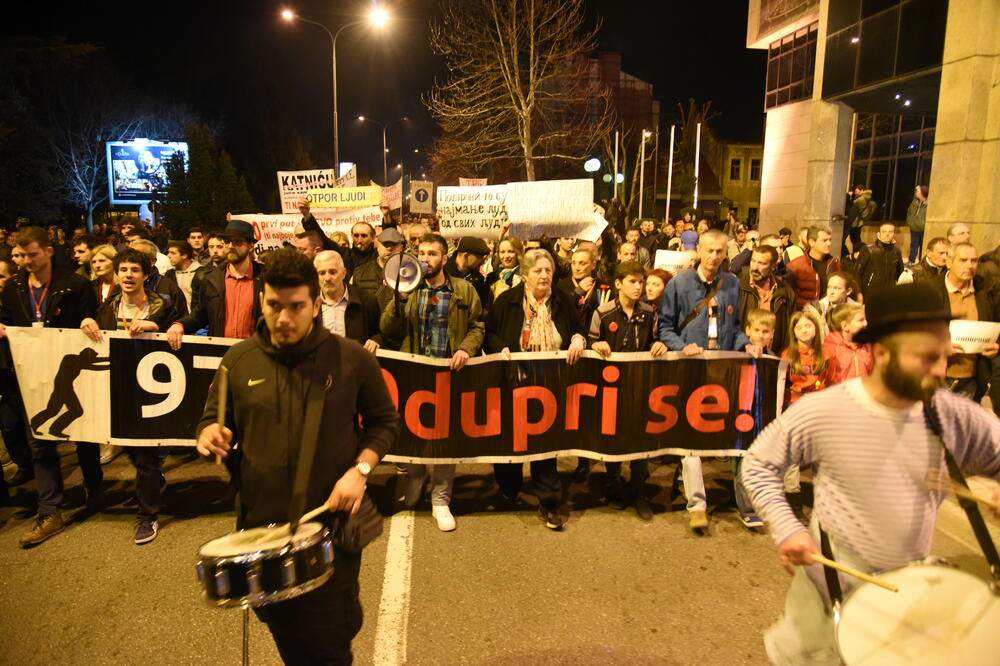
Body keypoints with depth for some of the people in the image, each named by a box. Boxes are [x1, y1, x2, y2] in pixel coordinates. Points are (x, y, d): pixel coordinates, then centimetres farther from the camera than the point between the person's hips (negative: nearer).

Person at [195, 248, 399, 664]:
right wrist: (210, 434, -12)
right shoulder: (239, 360, -1)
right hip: (261, 526, 3)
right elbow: (213, 420, 11)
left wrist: (360, 469, -13)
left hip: (332, 523, -2)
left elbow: (384, 421, 2)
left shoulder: (352, 359, -7)